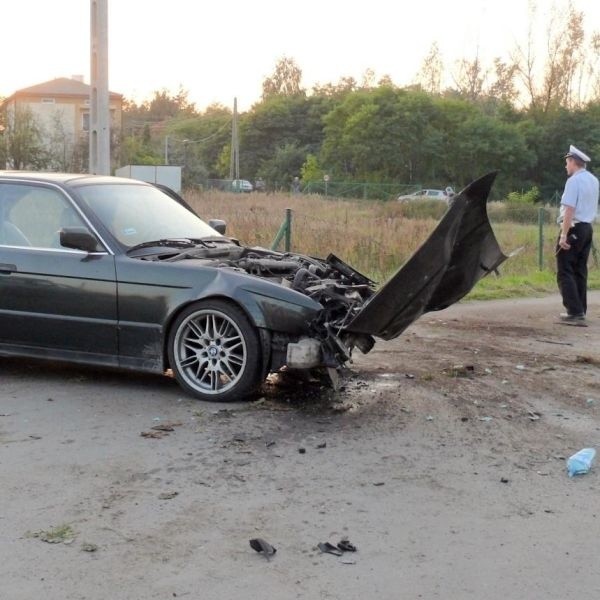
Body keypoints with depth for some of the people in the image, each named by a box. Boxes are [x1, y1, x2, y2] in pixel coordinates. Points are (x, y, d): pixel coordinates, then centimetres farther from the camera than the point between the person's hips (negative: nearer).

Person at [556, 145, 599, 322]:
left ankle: (575, 311, -12)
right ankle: (581, 310, 17)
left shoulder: (574, 181, -15)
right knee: (580, 271, 14)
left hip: (573, 228, -9)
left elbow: (570, 210, -22)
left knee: (565, 271, -6)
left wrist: (564, 235, -23)